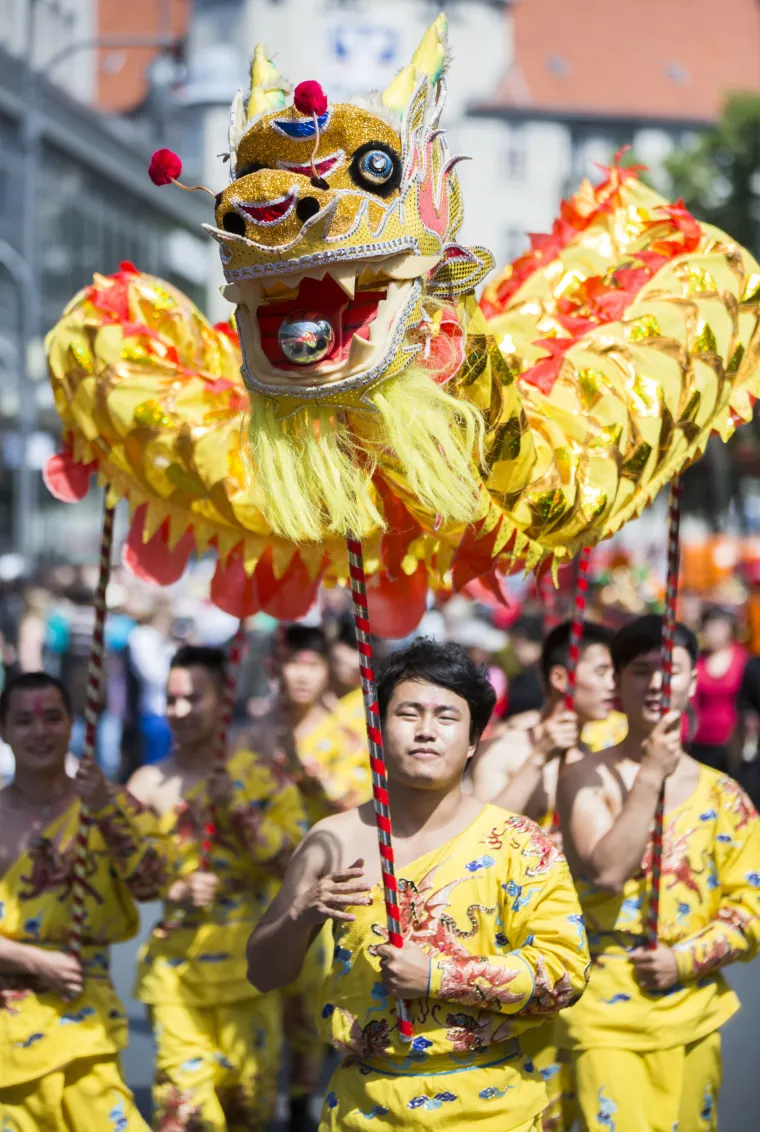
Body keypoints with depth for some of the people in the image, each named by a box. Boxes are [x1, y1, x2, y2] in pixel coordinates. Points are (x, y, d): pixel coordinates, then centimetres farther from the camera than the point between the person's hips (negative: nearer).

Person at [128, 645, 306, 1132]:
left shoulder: (263, 778, 2)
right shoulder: (150, 784, 4)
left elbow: (296, 861, -4)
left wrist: (241, 812, -15)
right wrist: (177, 894, -15)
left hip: (248, 962, 0)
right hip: (176, 963, 0)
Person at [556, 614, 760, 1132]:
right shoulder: (588, 778, -3)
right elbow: (607, 873, -18)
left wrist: (685, 960, -10)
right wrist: (650, 775, -17)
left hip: (694, 1021, 4)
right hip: (608, 1017, -3)